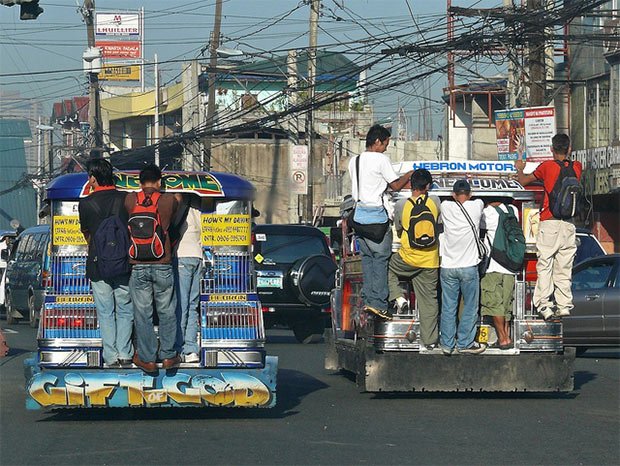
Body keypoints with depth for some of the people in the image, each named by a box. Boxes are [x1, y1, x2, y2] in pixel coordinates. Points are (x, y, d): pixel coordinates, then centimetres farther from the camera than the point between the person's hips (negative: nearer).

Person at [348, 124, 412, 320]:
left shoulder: (354, 161, 14)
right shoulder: (381, 159, -9)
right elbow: (396, 185, -4)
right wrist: (409, 175, 15)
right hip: (376, 212, -7)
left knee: (366, 257, 11)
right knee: (381, 258, -4)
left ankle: (367, 300, 9)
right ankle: (377, 302, -9)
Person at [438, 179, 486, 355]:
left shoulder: (445, 207, -4)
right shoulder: (476, 206, -6)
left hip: (447, 267, 2)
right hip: (469, 267, -2)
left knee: (448, 307, 8)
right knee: (470, 307, 10)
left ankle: (447, 344, 14)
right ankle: (465, 343, 14)